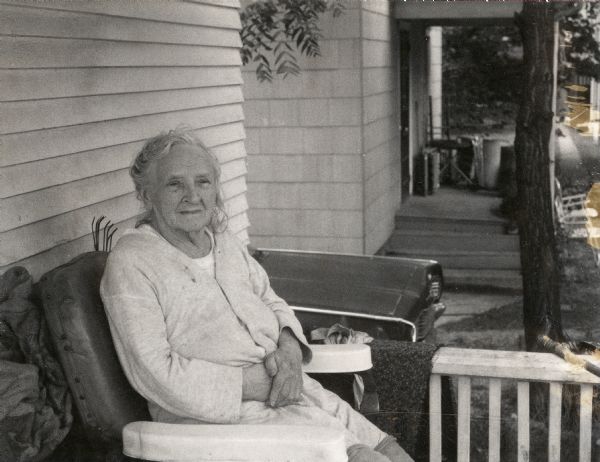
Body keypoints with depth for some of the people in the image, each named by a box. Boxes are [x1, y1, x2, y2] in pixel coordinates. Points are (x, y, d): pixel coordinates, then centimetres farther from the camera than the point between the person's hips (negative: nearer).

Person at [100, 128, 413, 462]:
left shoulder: (225, 243, 14)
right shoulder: (130, 264, -9)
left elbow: (271, 303, 20)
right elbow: (155, 372, -15)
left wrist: (290, 350, -3)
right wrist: (252, 381, -17)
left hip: (289, 389, 7)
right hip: (214, 416, -7)